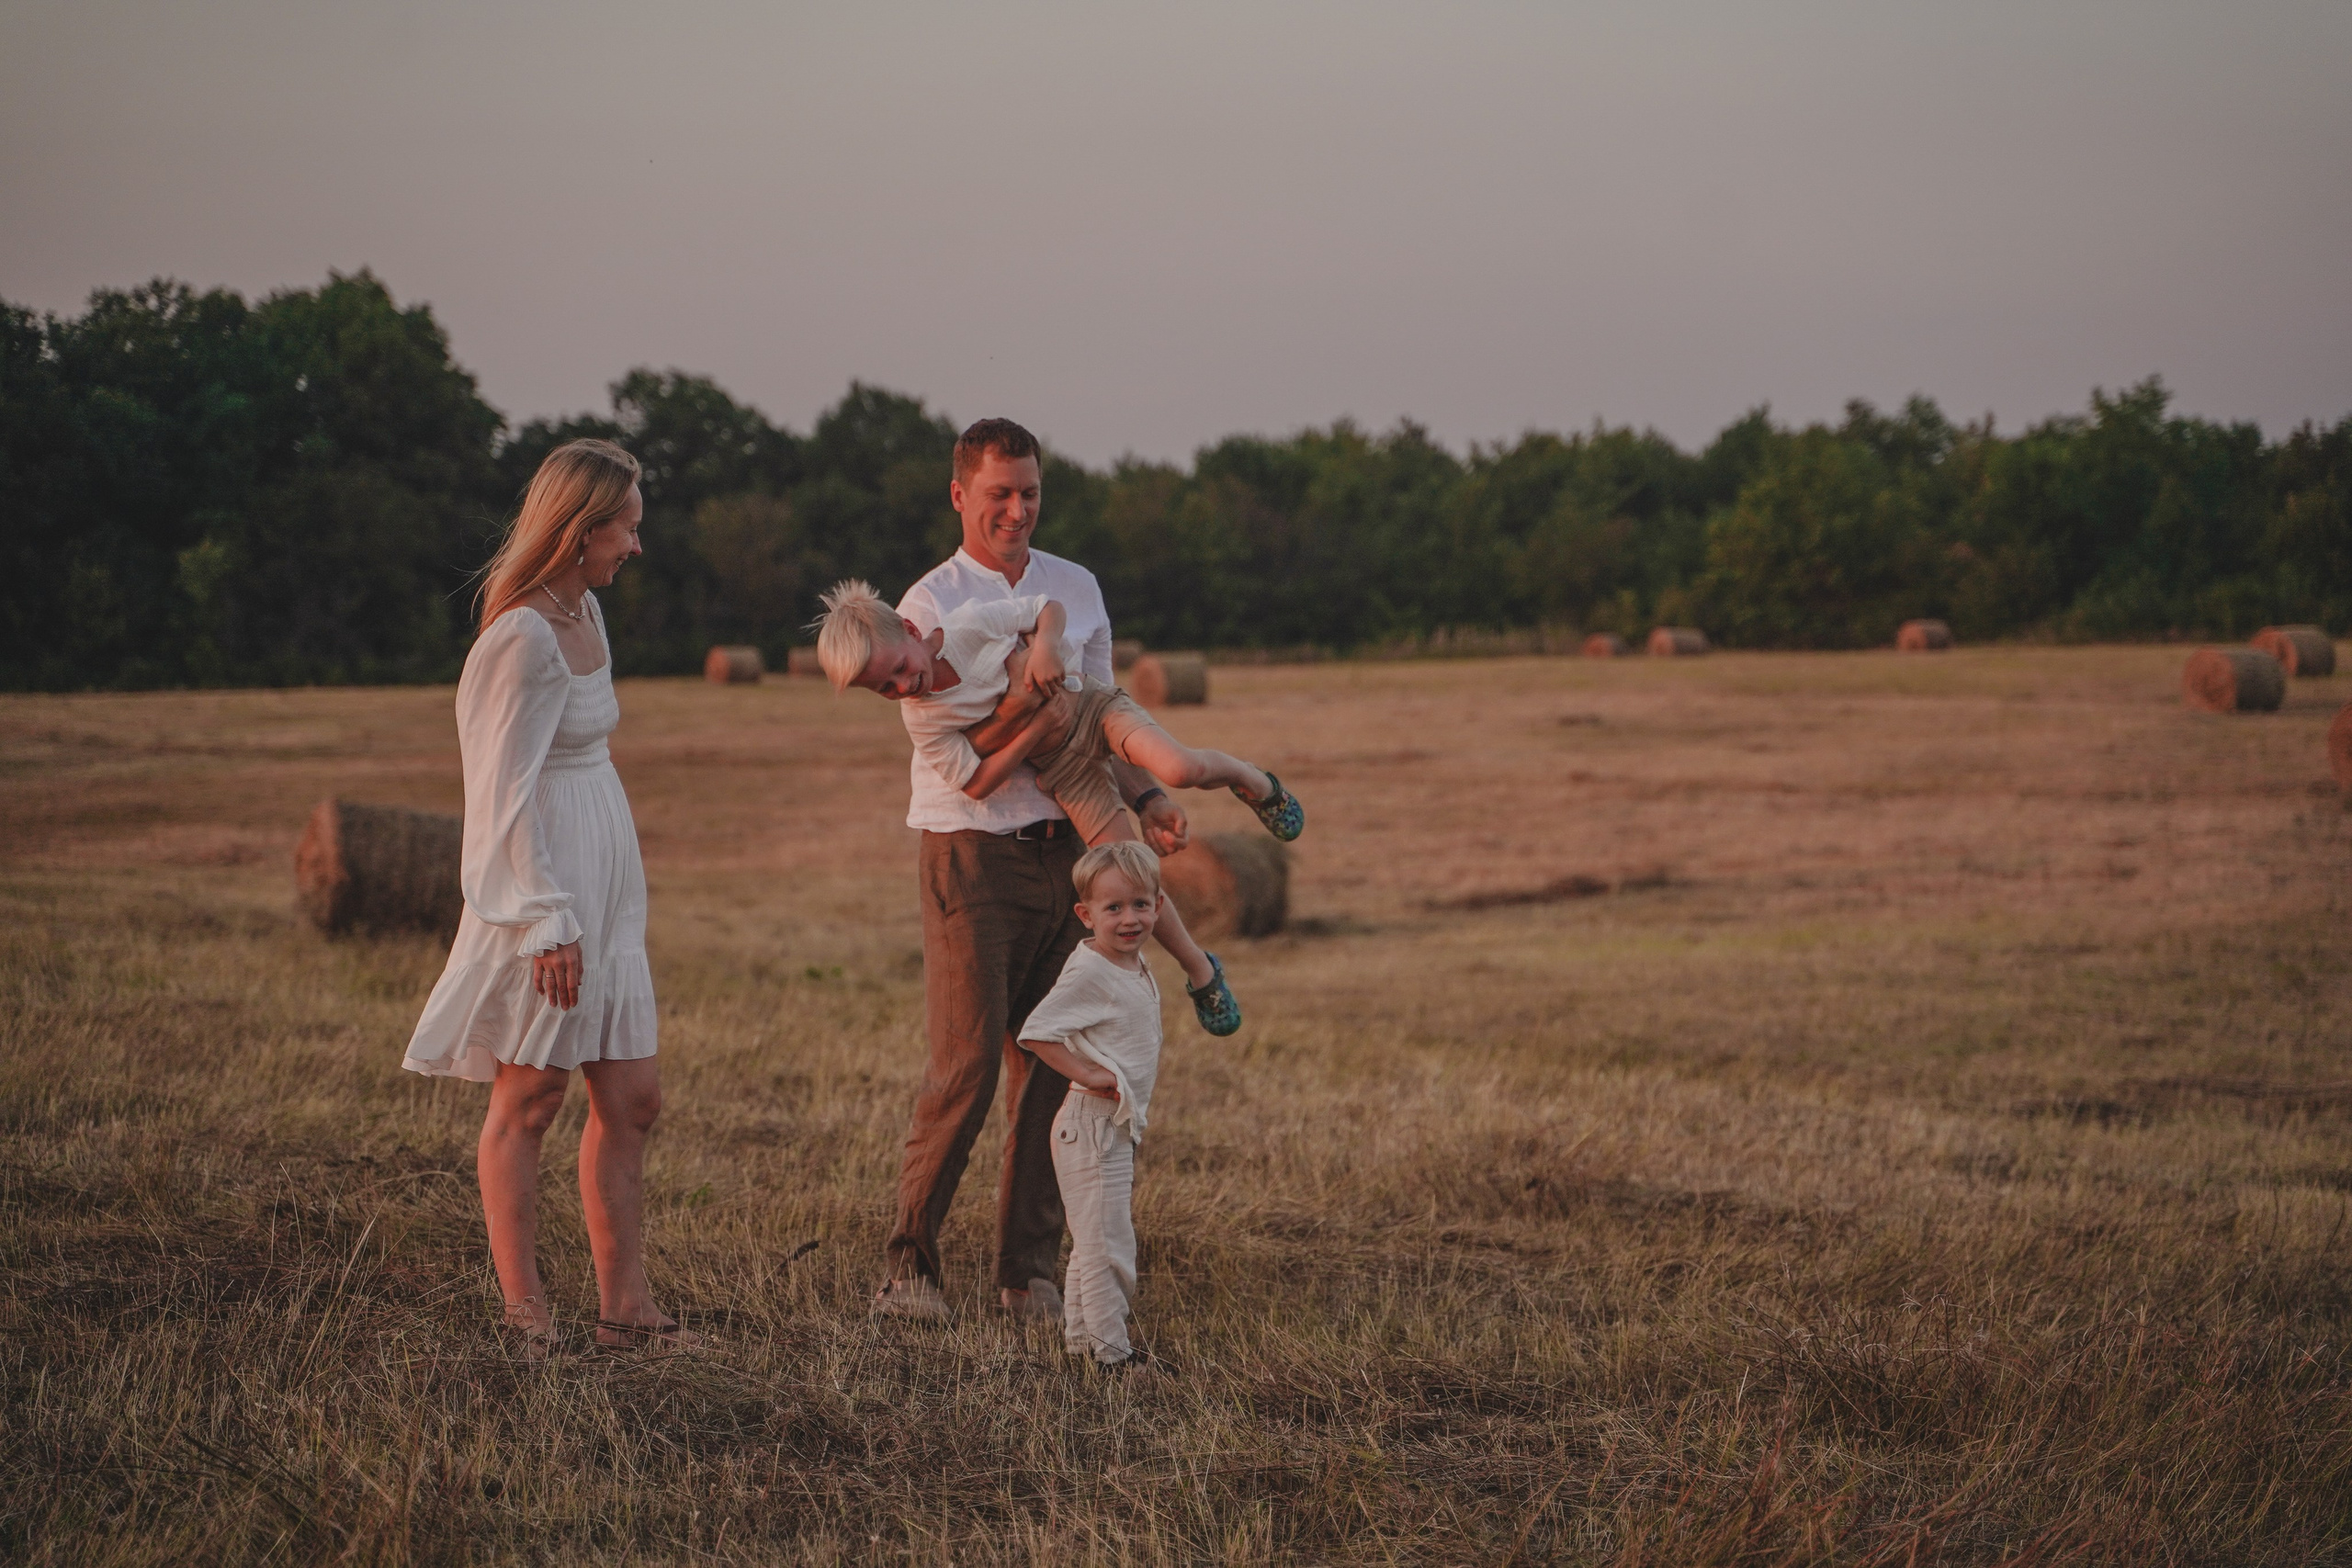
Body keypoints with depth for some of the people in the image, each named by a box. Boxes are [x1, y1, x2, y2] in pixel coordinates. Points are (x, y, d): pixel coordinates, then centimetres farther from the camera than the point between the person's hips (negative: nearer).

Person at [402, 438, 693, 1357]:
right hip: (543, 889, -9)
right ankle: (523, 1309, 5)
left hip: (603, 885, 9)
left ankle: (623, 1305, 12)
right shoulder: (525, 636, -17)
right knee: (529, 1098, -1)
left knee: (631, 1099, 7)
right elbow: (508, 791, -18)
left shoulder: (584, 611, 11)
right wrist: (548, 919, -20)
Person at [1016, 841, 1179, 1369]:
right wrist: (1086, 1075, -21)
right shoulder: (1088, 972, -18)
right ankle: (1108, 1349, -2)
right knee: (1105, 1242, -6)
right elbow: (1035, 1032, -22)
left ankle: (1080, 1335, 27)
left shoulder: (1135, 965, 10)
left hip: (1119, 1124, 10)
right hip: (1092, 1123, -10)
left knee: (1094, 1240, 17)